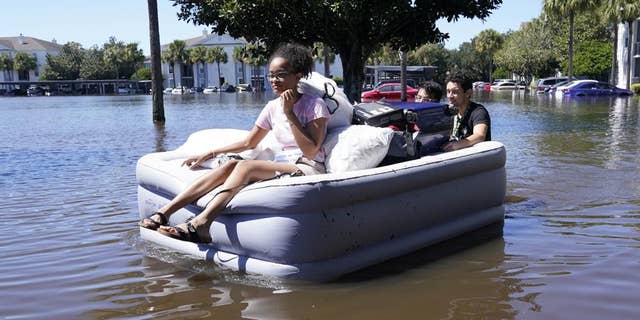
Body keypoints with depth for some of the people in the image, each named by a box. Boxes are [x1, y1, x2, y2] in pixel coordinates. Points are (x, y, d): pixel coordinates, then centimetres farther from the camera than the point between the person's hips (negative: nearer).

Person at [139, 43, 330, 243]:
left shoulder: (315, 105, -3)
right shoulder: (273, 107, 14)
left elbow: (311, 151, -14)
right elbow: (249, 143, 22)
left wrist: (289, 113, -16)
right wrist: (210, 154, 14)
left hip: (307, 170, -6)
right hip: (280, 166, 6)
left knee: (246, 166, -29)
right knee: (231, 164, -20)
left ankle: (200, 224, -44)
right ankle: (164, 212, -27)